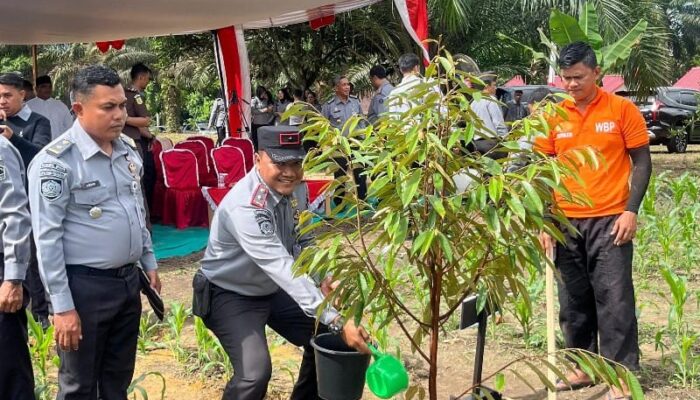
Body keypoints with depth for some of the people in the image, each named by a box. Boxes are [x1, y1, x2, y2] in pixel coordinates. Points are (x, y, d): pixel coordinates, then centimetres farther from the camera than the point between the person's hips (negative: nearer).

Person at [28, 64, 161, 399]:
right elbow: (47, 237, -17)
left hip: (128, 280, 7)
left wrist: (149, 263, 18)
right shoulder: (56, 161, -17)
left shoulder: (129, 149, 6)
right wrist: (62, 306, -18)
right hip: (85, 286, -6)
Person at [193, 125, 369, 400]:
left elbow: (304, 243, 5)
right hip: (231, 295, -8)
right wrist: (335, 321, -46)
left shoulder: (297, 189, -8)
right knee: (255, 372, -26)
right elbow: (283, 268, -42)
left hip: (273, 290, 8)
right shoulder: (245, 207, -34)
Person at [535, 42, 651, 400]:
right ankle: (583, 366, 25)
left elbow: (641, 162, 0)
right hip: (566, 223, 4)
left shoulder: (622, 109, -3)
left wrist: (631, 210, -11)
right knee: (574, 302, 11)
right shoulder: (554, 116, 5)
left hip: (609, 221, -4)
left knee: (615, 300, -2)